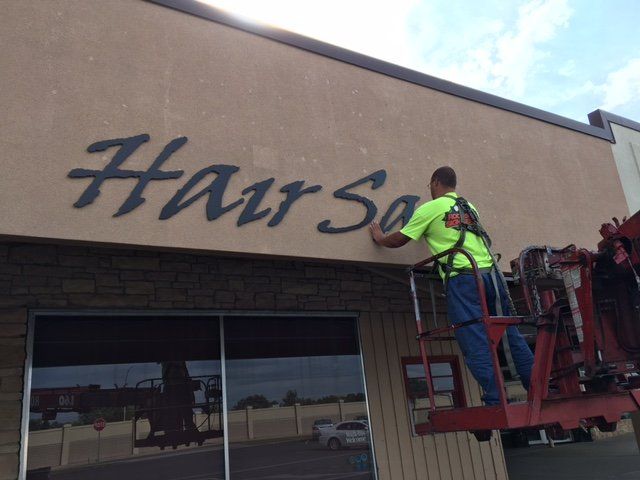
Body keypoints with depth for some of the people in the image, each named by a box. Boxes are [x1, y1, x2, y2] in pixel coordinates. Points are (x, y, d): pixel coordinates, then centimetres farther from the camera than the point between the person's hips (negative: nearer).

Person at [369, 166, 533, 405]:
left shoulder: (429, 209, 5)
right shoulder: (469, 207, 24)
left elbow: (399, 240, 10)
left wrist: (380, 238, 30)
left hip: (462, 279, -6)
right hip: (489, 273, 6)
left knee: (475, 345, -5)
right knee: (511, 336, 9)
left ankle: (496, 401, -8)